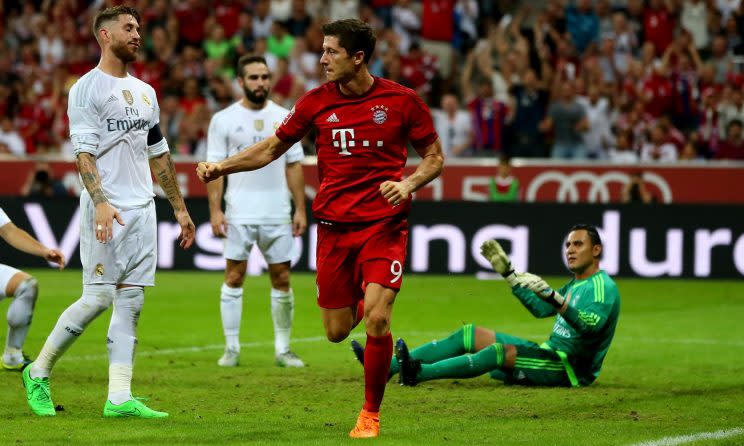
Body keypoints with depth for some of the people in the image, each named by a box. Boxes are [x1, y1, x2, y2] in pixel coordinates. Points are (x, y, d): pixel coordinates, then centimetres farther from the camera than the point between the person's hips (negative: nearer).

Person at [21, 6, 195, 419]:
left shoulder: (145, 92, 17)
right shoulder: (87, 89, -6)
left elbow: (159, 154, 22)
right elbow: (83, 152, -14)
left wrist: (179, 208, 21)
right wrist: (100, 202, -27)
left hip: (142, 209, 7)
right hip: (106, 211, -7)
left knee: (131, 302, 2)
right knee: (97, 298, -9)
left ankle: (119, 398, 1)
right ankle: (38, 373, 8)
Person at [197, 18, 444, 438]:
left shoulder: (402, 100, -5)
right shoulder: (317, 101, 2)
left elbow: (434, 157, 5)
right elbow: (271, 148, 12)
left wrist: (408, 183, -14)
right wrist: (222, 166, 1)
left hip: (384, 225, -3)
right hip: (334, 225, 3)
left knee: (377, 320, -17)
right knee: (336, 332, 4)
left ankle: (371, 414, 2)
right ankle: (362, 302, 43)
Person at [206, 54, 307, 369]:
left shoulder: (284, 118, 8)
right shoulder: (224, 120, 1)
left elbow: (294, 166, 10)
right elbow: (215, 167, -1)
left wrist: (300, 209, 4)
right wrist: (215, 210, -9)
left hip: (277, 213, 2)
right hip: (239, 213, -2)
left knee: (282, 279, 3)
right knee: (234, 276, -2)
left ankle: (283, 349, 11)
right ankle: (231, 348, 4)